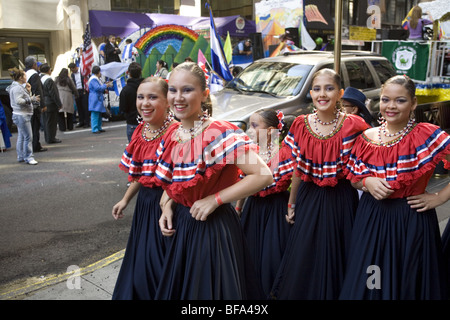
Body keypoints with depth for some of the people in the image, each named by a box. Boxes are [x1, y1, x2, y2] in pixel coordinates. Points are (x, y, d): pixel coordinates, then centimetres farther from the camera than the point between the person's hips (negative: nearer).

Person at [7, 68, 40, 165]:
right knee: (28, 137, -9)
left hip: (23, 115, 11)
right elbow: (18, 101, -24)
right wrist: (31, 99, -22)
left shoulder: (20, 87, 17)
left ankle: (21, 157, 21)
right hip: (21, 115, -11)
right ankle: (28, 157, -5)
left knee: (21, 136, 14)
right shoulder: (17, 88, -14)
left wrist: (28, 91, 6)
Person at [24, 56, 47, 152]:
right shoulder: (34, 75, -15)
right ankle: (36, 146, 1)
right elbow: (38, 91, -19)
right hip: (34, 105, -8)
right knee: (35, 125, -2)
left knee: (32, 125, 15)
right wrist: (42, 105, -17)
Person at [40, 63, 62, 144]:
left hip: (44, 104, 9)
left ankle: (47, 138, 23)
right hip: (50, 105, -9)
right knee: (51, 122, -2)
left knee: (46, 121, 15)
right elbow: (54, 94, -18)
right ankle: (51, 138, 2)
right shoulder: (49, 80, -19)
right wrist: (59, 104, -12)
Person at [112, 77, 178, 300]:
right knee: (139, 261, 22)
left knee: (158, 264, 5)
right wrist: (125, 200, 18)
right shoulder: (141, 131, 4)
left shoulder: (176, 133, -20)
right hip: (144, 203, 8)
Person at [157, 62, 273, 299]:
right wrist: (167, 206, -2)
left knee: (209, 290, 9)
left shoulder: (219, 133, -18)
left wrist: (215, 199, -22)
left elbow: (264, 175, -24)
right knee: (179, 289, 21)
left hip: (214, 229, -7)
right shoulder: (174, 137, 3)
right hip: (181, 228, 7)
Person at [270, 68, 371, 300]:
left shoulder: (352, 126, -11)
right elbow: (297, 171, 6)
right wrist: (291, 204, 10)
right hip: (308, 200, 3)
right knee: (303, 262, 11)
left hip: (340, 202, -2)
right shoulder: (301, 125, -2)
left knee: (334, 260, 10)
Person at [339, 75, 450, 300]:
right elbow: (354, 179, 9)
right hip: (372, 217, 4)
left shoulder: (427, 135, -11)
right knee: (367, 284, 14)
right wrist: (367, 182, -11)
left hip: (412, 220, -3)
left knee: (407, 284, 10)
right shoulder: (367, 137, 0)